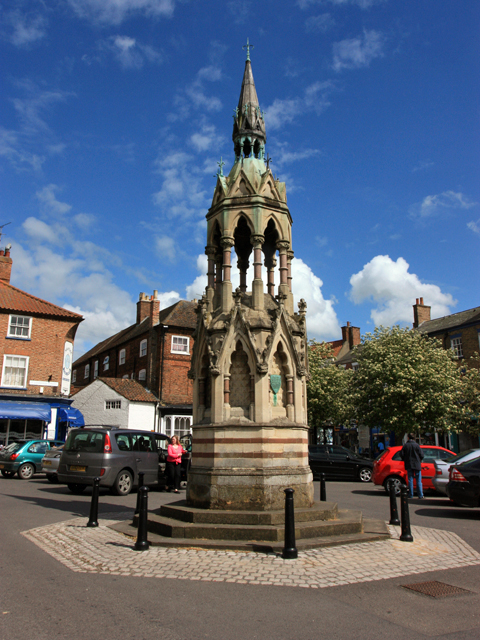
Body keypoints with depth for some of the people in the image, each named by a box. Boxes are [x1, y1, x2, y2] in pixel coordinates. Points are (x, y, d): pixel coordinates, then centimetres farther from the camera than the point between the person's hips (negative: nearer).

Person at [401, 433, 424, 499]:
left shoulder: (405, 446, 1)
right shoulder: (416, 445, -6)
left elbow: (402, 455, 0)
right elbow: (421, 455, -5)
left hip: (409, 465, 2)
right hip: (416, 465, -2)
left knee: (410, 480, 7)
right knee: (418, 481, 3)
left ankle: (410, 495, 6)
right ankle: (420, 495, 1)